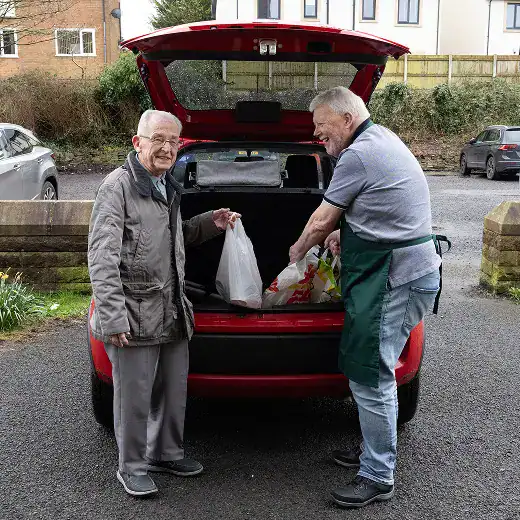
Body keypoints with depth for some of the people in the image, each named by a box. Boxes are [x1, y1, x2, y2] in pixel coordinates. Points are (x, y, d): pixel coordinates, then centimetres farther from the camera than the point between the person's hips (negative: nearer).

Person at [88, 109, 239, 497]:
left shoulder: (168, 188, 13)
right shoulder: (118, 185, -12)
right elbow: (102, 257, -18)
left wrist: (210, 223, 11)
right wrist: (112, 317, -23)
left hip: (173, 312, 8)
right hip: (134, 315, -8)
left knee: (174, 389, 17)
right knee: (135, 396, 5)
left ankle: (166, 453, 36)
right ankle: (132, 467, 24)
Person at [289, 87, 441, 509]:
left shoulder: (359, 154, -16)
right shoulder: (382, 139, 17)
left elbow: (321, 221, -7)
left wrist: (297, 252, 11)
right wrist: (346, 231, 13)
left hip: (395, 279, -11)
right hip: (407, 270, 11)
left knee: (371, 378, -5)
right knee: (374, 372, 19)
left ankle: (378, 477, 8)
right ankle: (375, 450, 33)